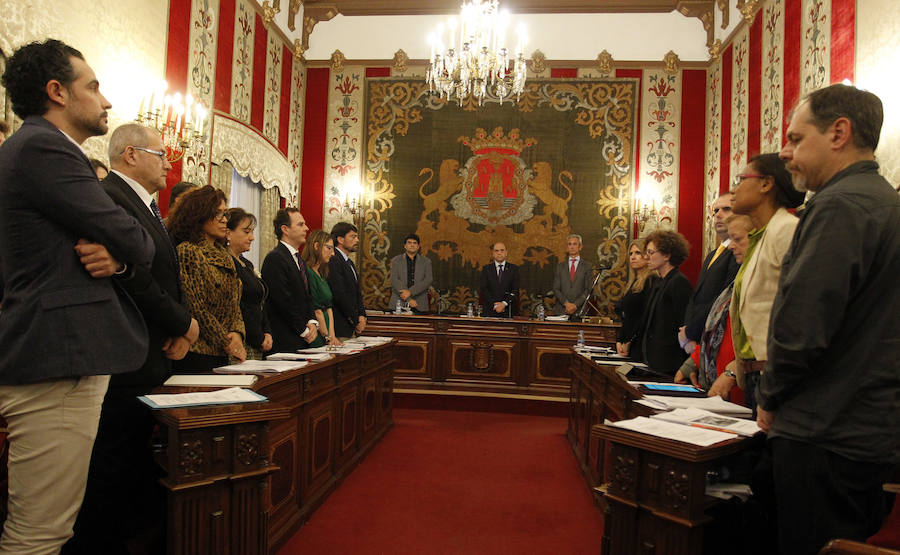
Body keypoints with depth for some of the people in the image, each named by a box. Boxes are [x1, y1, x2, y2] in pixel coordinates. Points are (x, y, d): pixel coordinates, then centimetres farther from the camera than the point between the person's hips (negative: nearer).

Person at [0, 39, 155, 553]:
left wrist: (116, 257, -7)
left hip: (60, 358, 11)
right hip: (57, 362, -11)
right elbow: (135, 241, -16)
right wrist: (124, 249, 7)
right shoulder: (42, 147, -12)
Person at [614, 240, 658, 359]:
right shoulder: (632, 283, 17)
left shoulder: (652, 280, -9)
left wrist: (629, 341, -12)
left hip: (640, 345, -8)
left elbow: (647, 316, -15)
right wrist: (619, 341, 8)